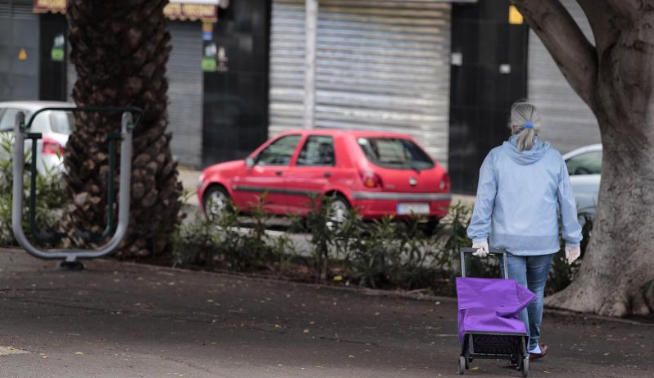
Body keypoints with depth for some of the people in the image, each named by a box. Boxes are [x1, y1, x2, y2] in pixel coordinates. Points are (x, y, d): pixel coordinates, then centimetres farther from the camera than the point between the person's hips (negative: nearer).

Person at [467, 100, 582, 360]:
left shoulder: (496, 157, -4)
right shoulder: (554, 159, 1)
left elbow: (484, 199, -7)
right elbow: (567, 202, 3)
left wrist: (479, 236, -4)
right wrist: (572, 240, 10)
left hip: (508, 240, -2)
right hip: (544, 241, 2)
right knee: (536, 292, 19)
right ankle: (533, 343, 31)